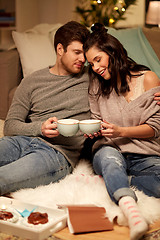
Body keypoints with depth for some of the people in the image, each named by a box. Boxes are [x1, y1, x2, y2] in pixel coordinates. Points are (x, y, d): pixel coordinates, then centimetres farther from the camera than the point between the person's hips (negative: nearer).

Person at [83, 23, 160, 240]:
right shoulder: (97, 85, 11)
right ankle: (131, 211, -58)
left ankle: (112, 182, -22)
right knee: (108, 154, -39)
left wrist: (120, 131, -15)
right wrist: (96, 131, -9)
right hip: (110, 151, 1)